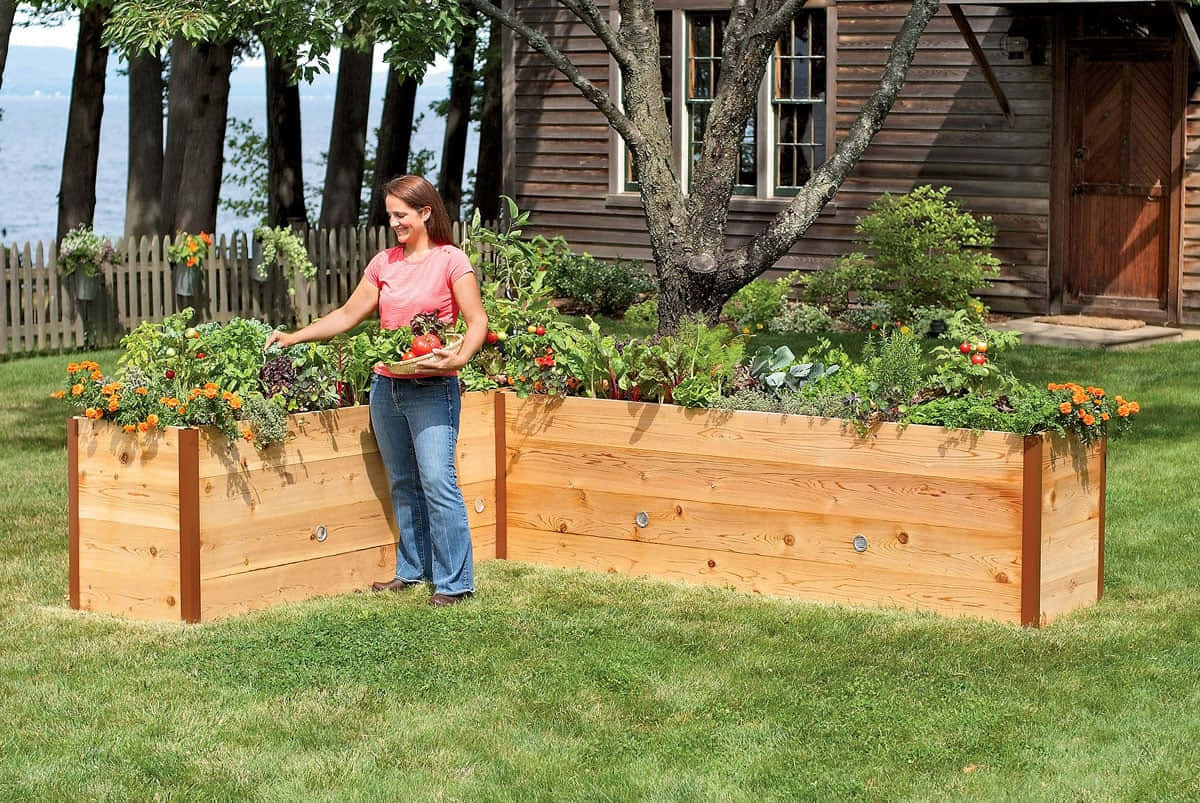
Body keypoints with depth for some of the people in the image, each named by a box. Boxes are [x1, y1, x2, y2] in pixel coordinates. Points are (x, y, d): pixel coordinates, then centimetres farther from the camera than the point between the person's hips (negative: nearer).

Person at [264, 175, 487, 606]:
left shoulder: (450, 261, -4)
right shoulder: (384, 263, 11)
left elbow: (477, 320, -7)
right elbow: (348, 315, 15)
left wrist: (459, 358, -25)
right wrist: (294, 337, 8)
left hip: (431, 388, -6)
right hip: (386, 386, 6)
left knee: (437, 481, -12)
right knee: (402, 484, 11)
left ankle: (454, 582, -9)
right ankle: (411, 570, 19)